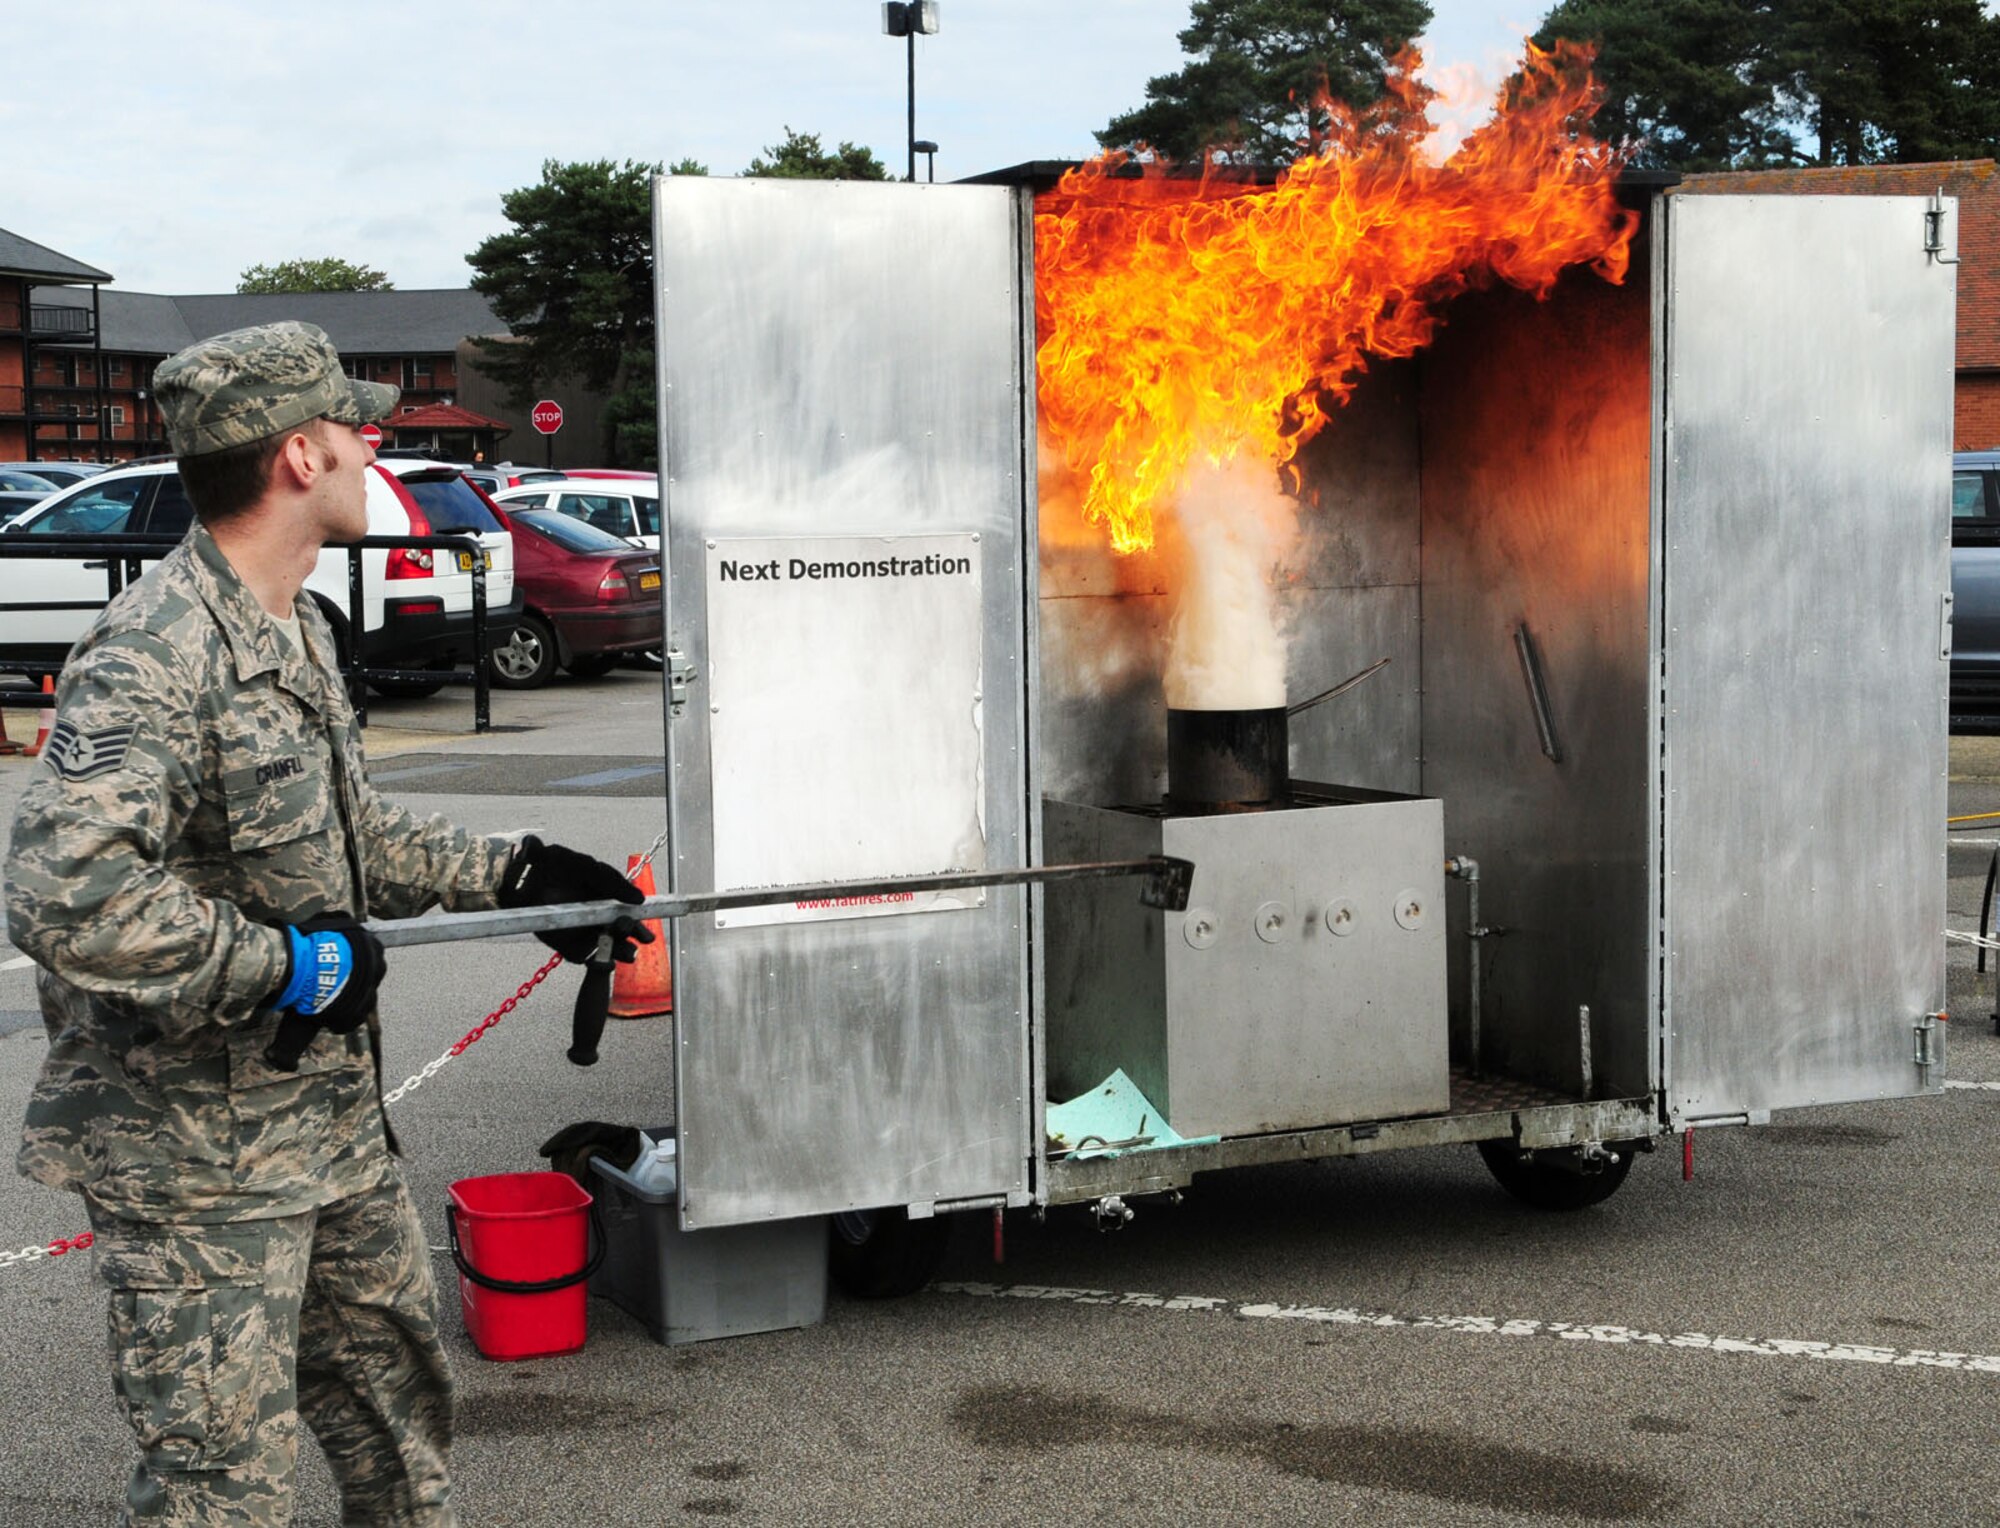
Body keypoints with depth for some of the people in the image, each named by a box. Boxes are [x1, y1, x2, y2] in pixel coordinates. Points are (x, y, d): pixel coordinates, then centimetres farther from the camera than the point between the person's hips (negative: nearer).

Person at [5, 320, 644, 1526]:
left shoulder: (295, 631, 10)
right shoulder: (155, 653, -23)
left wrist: (510, 874, 20)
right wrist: (290, 967, -27)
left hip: (335, 1125, 10)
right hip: (198, 1161, -9)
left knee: (401, 1402, 22)